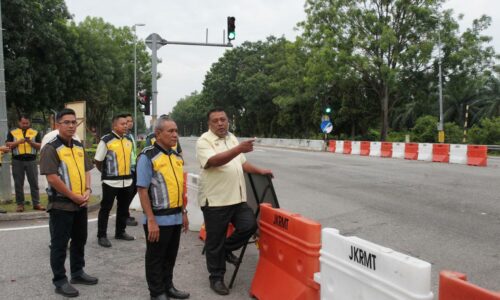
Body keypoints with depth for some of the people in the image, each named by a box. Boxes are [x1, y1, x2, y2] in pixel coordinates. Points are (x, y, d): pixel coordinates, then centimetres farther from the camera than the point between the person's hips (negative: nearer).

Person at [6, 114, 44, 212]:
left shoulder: (35, 133, 8)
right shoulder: (12, 133, 9)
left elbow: (39, 146, 2)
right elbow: (8, 145, -1)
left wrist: (31, 142, -15)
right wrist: (19, 141, -15)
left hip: (31, 160, 0)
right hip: (17, 161, 0)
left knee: (34, 183, 0)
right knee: (18, 184, 4)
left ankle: (36, 203, 4)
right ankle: (20, 204, 10)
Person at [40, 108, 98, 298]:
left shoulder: (79, 146, 11)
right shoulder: (51, 148, -13)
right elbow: (52, 178, -19)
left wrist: (87, 191, -3)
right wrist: (74, 197, -16)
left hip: (81, 203, 8)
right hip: (61, 204, -7)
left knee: (80, 240, 17)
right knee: (59, 244, 3)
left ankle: (77, 273, 32)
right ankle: (60, 281, 14)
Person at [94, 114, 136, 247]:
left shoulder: (128, 141, 9)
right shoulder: (106, 140, -11)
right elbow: (98, 161, -5)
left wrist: (128, 173, 13)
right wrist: (106, 173, 5)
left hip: (127, 181, 6)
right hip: (111, 181, -6)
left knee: (123, 208, 15)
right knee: (105, 208, 3)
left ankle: (120, 232, 30)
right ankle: (102, 236, 12)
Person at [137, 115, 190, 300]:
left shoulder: (176, 157, 10)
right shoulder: (147, 156, -14)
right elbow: (142, 190, -16)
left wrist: (184, 212, 16)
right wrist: (151, 220, -19)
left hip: (175, 217, 7)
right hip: (158, 218, -7)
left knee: (170, 256, 19)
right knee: (156, 258, 8)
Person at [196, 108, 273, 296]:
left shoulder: (232, 138, 15)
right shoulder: (204, 141, -10)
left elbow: (242, 162, 24)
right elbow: (213, 161, -29)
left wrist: (260, 171, 18)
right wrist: (239, 149, -38)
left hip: (237, 197, 6)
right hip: (215, 200, -6)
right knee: (215, 241, 4)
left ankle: (227, 249, 24)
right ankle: (216, 278, 22)